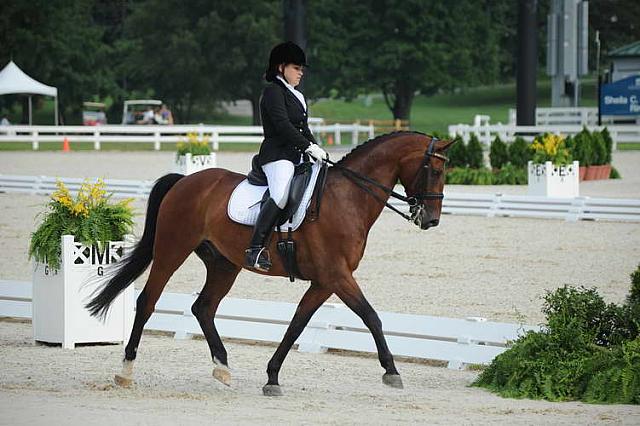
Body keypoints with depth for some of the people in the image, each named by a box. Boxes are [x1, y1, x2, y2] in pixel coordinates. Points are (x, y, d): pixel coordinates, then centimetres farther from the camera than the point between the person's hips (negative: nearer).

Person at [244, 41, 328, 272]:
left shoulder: (296, 96, 24)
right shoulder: (273, 91, -6)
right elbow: (282, 125, -17)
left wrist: (318, 152, 11)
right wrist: (309, 147, -20)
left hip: (298, 156, 10)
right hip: (277, 155, -10)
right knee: (281, 196, -32)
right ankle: (255, 250, -36)